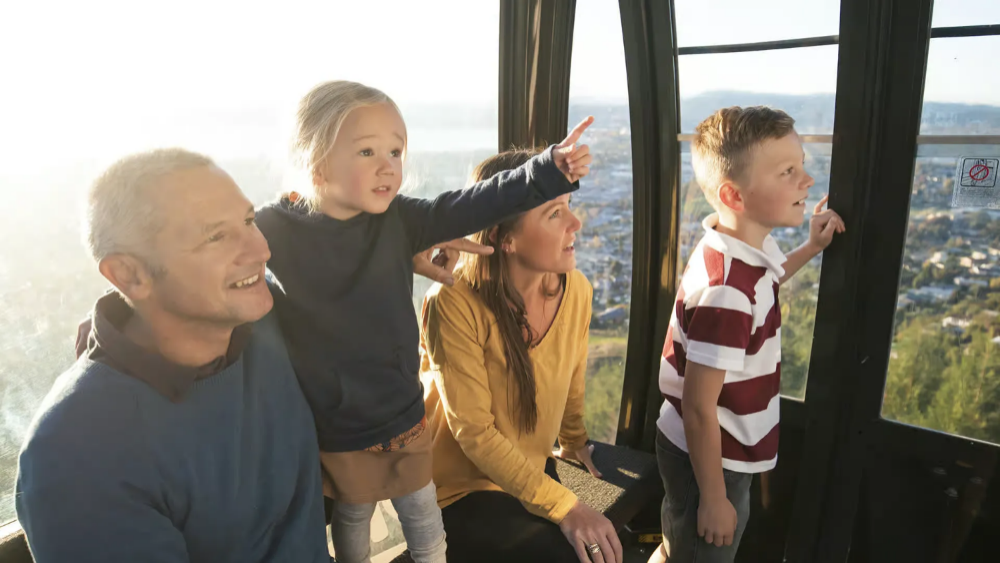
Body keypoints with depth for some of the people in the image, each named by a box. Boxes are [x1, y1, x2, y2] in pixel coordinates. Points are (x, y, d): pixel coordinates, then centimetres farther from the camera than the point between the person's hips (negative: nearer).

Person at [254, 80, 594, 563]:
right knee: (352, 517, 24)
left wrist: (551, 170, -27)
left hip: (403, 414, 2)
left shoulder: (399, 219, -11)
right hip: (331, 427, -2)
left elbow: (475, 205, -18)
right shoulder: (277, 228, -16)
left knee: (424, 523, 18)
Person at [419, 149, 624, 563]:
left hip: (533, 471, 6)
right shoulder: (454, 304, -28)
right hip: (461, 486, -5)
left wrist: (574, 442, 23)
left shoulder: (575, 290, -12)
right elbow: (474, 431, -24)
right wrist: (564, 507, -27)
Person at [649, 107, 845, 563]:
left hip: (727, 450, 8)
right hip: (706, 459, -8)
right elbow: (698, 407, -28)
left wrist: (811, 248, 16)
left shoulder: (738, 250, -5)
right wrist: (713, 497, -18)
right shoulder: (726, 291, -34)